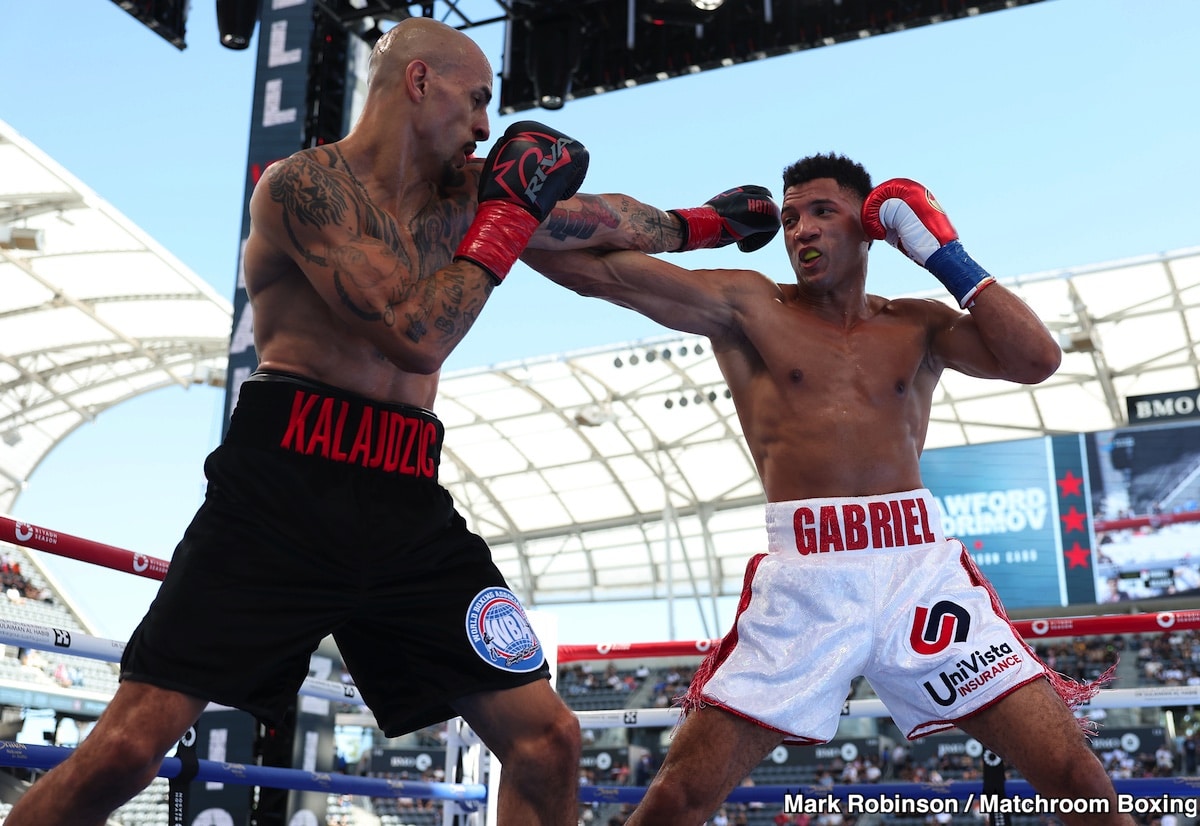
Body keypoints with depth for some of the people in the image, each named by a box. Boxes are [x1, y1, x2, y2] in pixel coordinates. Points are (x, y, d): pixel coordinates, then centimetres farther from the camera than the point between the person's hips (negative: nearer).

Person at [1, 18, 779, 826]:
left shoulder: (461, 192, 16)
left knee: (548, 738, -2)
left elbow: (598, 219, 31)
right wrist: (507, 212, -5)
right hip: (286, 485, -6)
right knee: (129, 747, -13)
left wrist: (699, 225, 41)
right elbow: (416, 337, -14)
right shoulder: (306, 182, -5)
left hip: (408, 507, 6)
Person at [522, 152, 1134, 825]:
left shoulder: (918, 326, 17)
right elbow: (586, 266, 5)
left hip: (922, 563, 2)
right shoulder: (748, 307, 10)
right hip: (804, 579, -2)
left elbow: (1037, 359, 1)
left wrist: (946, 256, 5)